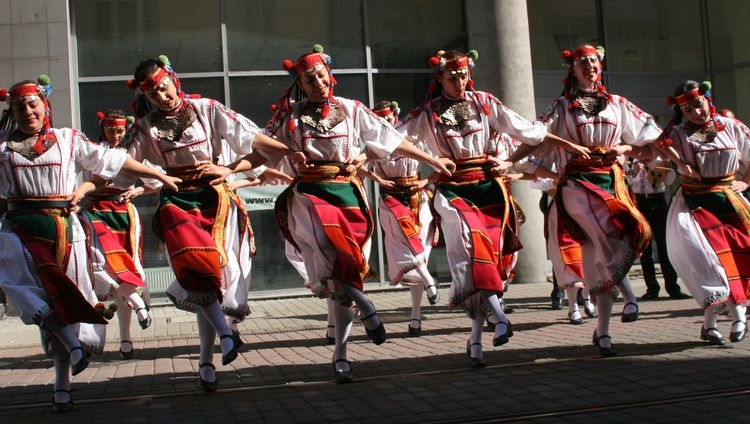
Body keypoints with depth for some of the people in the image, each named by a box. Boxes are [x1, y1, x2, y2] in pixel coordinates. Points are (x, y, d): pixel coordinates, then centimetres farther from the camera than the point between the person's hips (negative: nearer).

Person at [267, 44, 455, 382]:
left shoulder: (351, 110, 12)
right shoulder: (290, 117, 10)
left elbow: (392, 140, 15)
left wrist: (432, 161, 14)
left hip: (347, 193, 1)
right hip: (309, 194, -1)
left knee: (341, 261, -5)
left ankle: (340, 354, 4)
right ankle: (364, 305, -24)